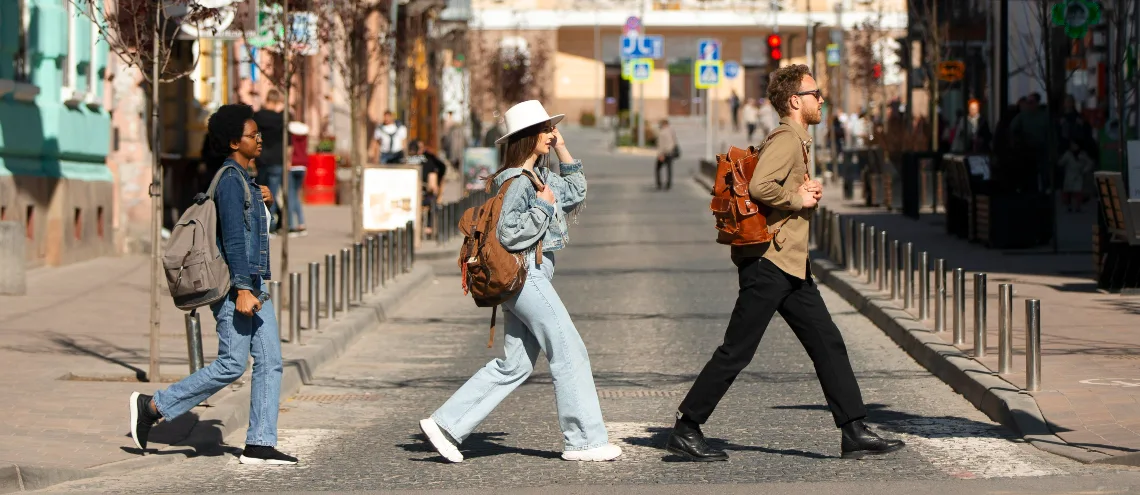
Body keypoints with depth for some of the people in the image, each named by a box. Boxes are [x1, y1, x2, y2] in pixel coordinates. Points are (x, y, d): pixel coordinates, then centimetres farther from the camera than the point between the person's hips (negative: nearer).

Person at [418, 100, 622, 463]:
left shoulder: (540, 177, 16)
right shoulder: (517, 182, -13)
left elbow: (576, 190, 28)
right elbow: (509, 232, -20)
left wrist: (561, 147, 21)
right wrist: (542, 206, -13)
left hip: (533, 275, 10)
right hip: (524, 274, -10)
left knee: (515, 364, 9)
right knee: (569, 352, -6)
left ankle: (446, 423, 9)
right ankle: (583, 440, -2)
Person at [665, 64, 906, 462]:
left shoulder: (798, 142, 18)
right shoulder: (786, 140, -14)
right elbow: (760, 187, -29)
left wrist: (807, 193, 8)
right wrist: (799, 199, -14)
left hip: (791, 265, 10)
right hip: (768, 261, -10)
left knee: (828, 344, 6)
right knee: (736, 351, -5)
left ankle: (854, 433, 7)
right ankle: (686, 430, 2)